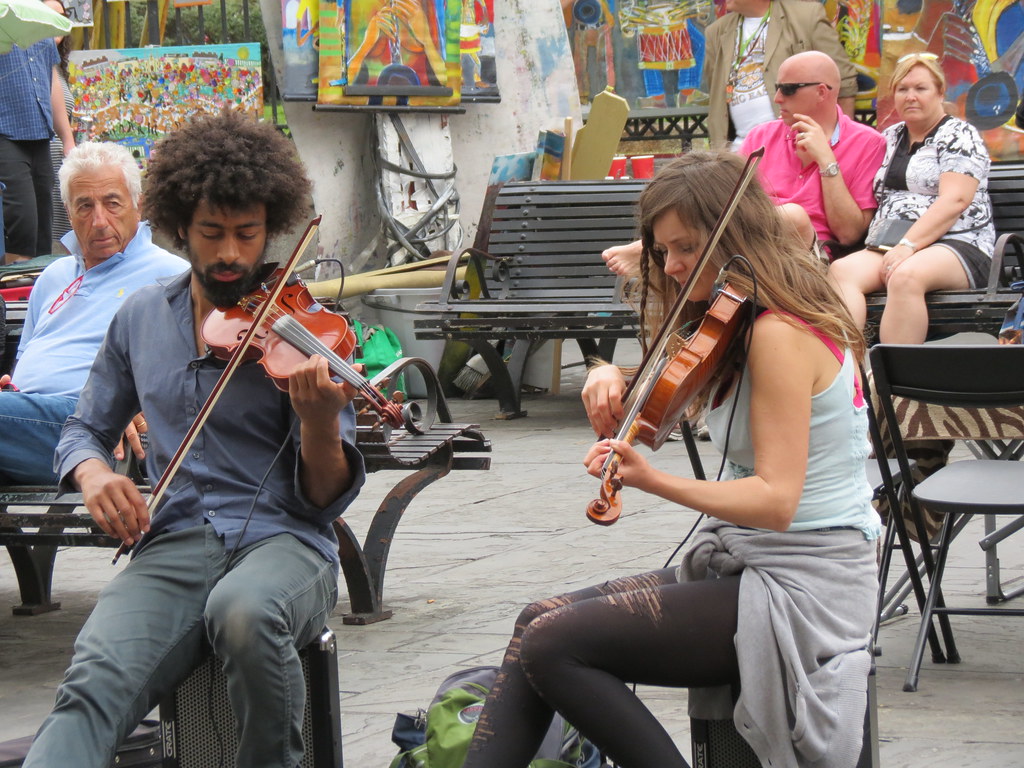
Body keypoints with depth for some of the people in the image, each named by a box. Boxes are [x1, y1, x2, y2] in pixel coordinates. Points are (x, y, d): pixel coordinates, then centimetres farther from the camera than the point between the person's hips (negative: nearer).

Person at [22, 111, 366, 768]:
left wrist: (321, 423, -23)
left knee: (245, 610, -39)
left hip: (283, 541, -2)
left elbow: (326, 500, -1)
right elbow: (86, 429, 25)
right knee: (92, 687, -29)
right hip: (173, 547, 2)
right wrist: (92, 471, 0)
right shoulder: (142, 318, 14)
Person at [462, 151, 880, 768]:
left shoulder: (781, 334, -18)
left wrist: (651, 480, -36)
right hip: (745, 564, 10)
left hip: (801, 590, -10)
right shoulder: (729, 325, 12)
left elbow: (776, 499, -25)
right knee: (540, 620, 5)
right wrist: (615, 381, -2)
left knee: (551, 645, -17)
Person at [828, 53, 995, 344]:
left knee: (905, 275, -39)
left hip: (956, 245, -5)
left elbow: (954, 201, -10)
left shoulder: (958, 135, 3)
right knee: (841, 271, -27)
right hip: (889, 249, 5)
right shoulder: (890, 138, 24)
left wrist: (908, 246, -20)